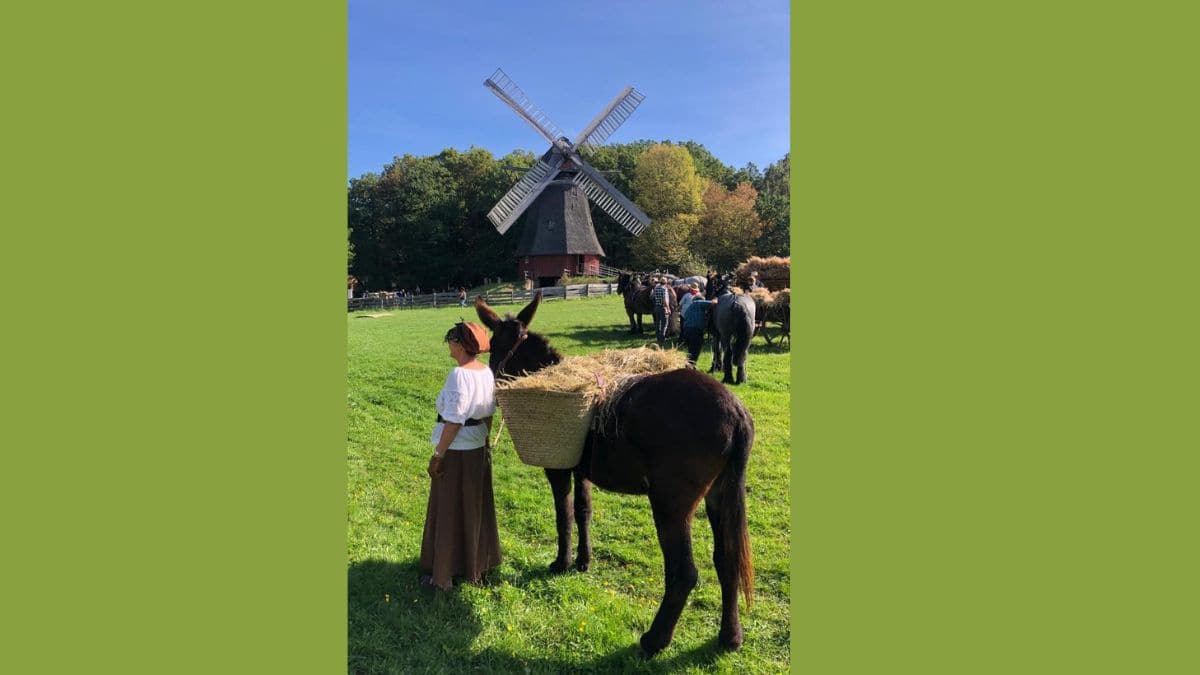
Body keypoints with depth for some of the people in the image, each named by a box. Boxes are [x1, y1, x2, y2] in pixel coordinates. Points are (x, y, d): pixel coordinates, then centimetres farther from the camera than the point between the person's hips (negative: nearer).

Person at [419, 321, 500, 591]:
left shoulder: (459, 375, -23)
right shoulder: (487, 372, 1)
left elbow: (454, 421, -24)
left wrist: (438, 455, -18)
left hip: (455, 452, -8)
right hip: (478, 448, 8)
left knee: (448, 511, 7)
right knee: (476, 507, 20)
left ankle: (444, 573, 19)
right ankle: (476, 563, 34)